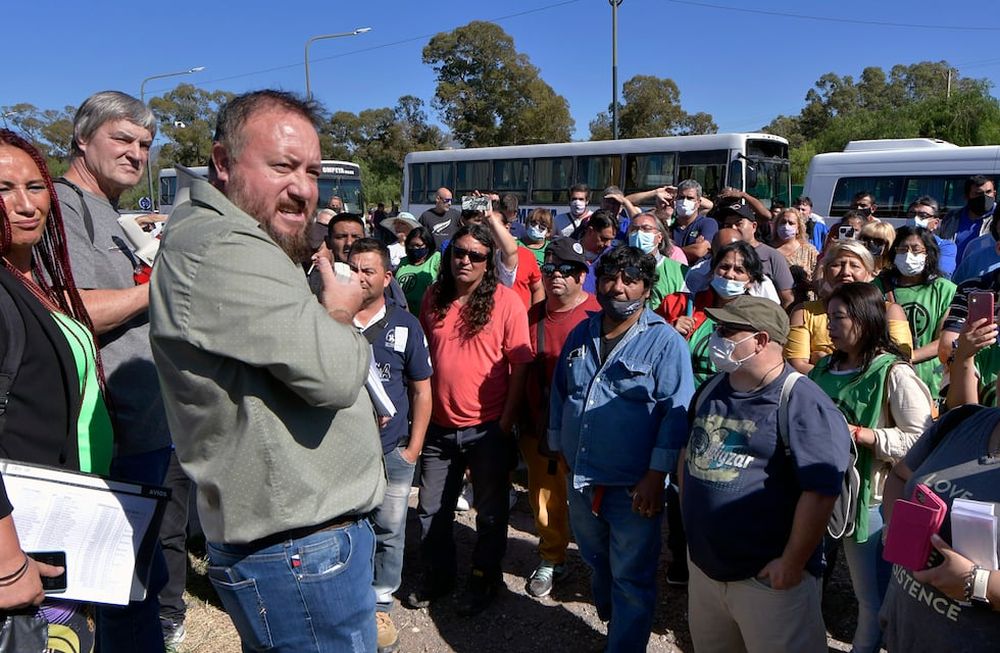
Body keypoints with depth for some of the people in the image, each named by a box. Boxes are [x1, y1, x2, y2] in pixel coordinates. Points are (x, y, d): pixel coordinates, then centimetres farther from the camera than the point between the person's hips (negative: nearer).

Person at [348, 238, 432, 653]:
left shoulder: (405, 325, 0)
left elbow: (421, 390, 3)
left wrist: (414, 447, -1)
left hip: (392, 452, 0)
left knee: (388, 534, 12)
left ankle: (380, 607, 30)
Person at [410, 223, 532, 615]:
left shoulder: (506, 302, -10)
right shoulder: (434, 298, 4)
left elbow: (520, 366, -10)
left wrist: (506, 421, -11)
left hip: (487, 429, -4)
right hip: (439, 427, 4)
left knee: (490, 512, 13)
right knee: (431, 510, 16)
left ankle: (484, 579, 35)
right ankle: (438, 576, 38)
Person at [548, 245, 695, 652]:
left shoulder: (665, 341, -11)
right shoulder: (581, 335, 6)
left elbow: (676, 411, -15)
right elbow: (559, 393, 15)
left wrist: (656, 476, -18)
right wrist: (558, 446, 15)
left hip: (634, 486, -6)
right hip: (581, 478, 6)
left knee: (631, 577, 7)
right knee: (596, 561, 26)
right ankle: (609, 620, 51)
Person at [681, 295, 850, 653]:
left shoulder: (802, 404, -20)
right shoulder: (712, 389, 4)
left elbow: (821, 491, -23)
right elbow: (689, 450, 15)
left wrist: (792, 564, -19)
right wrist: (689, 516, 12)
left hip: (769, 577, -7)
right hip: (703, 567, 8)